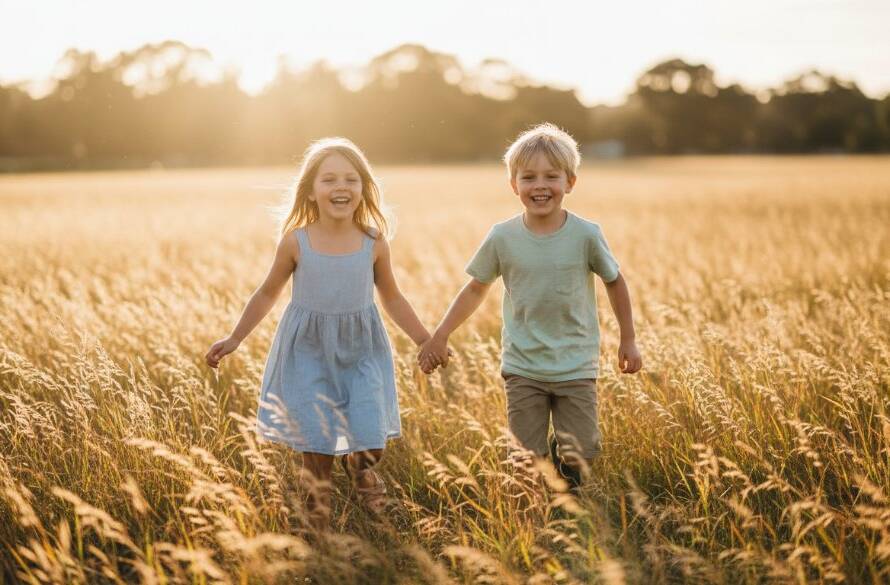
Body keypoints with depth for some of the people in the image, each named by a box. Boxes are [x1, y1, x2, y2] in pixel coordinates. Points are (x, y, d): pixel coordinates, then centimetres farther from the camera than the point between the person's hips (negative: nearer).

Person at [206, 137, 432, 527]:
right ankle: (319, 496, 27)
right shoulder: (296, 242, -9)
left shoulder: (374, 243, -6)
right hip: (309, 350, -1)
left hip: (361, 350, 1)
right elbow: (268, 294, 5)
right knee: (316, 433, 0)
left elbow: (392, 298, 8)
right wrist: (234, 339, 4)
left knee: (369, 436, -4)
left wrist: (426, 342, 7)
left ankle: (361, 470, 32)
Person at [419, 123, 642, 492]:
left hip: (576, 368, 0)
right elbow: (476, 289, 7)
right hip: (523, 369, 1)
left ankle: (561, 451, 31)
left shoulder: (586, 235, -9)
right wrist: (439, 337, 4)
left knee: (580, 456, -2)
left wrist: (628, 340, 11)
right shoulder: (502, 238, -6)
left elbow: (615, 281, 6)